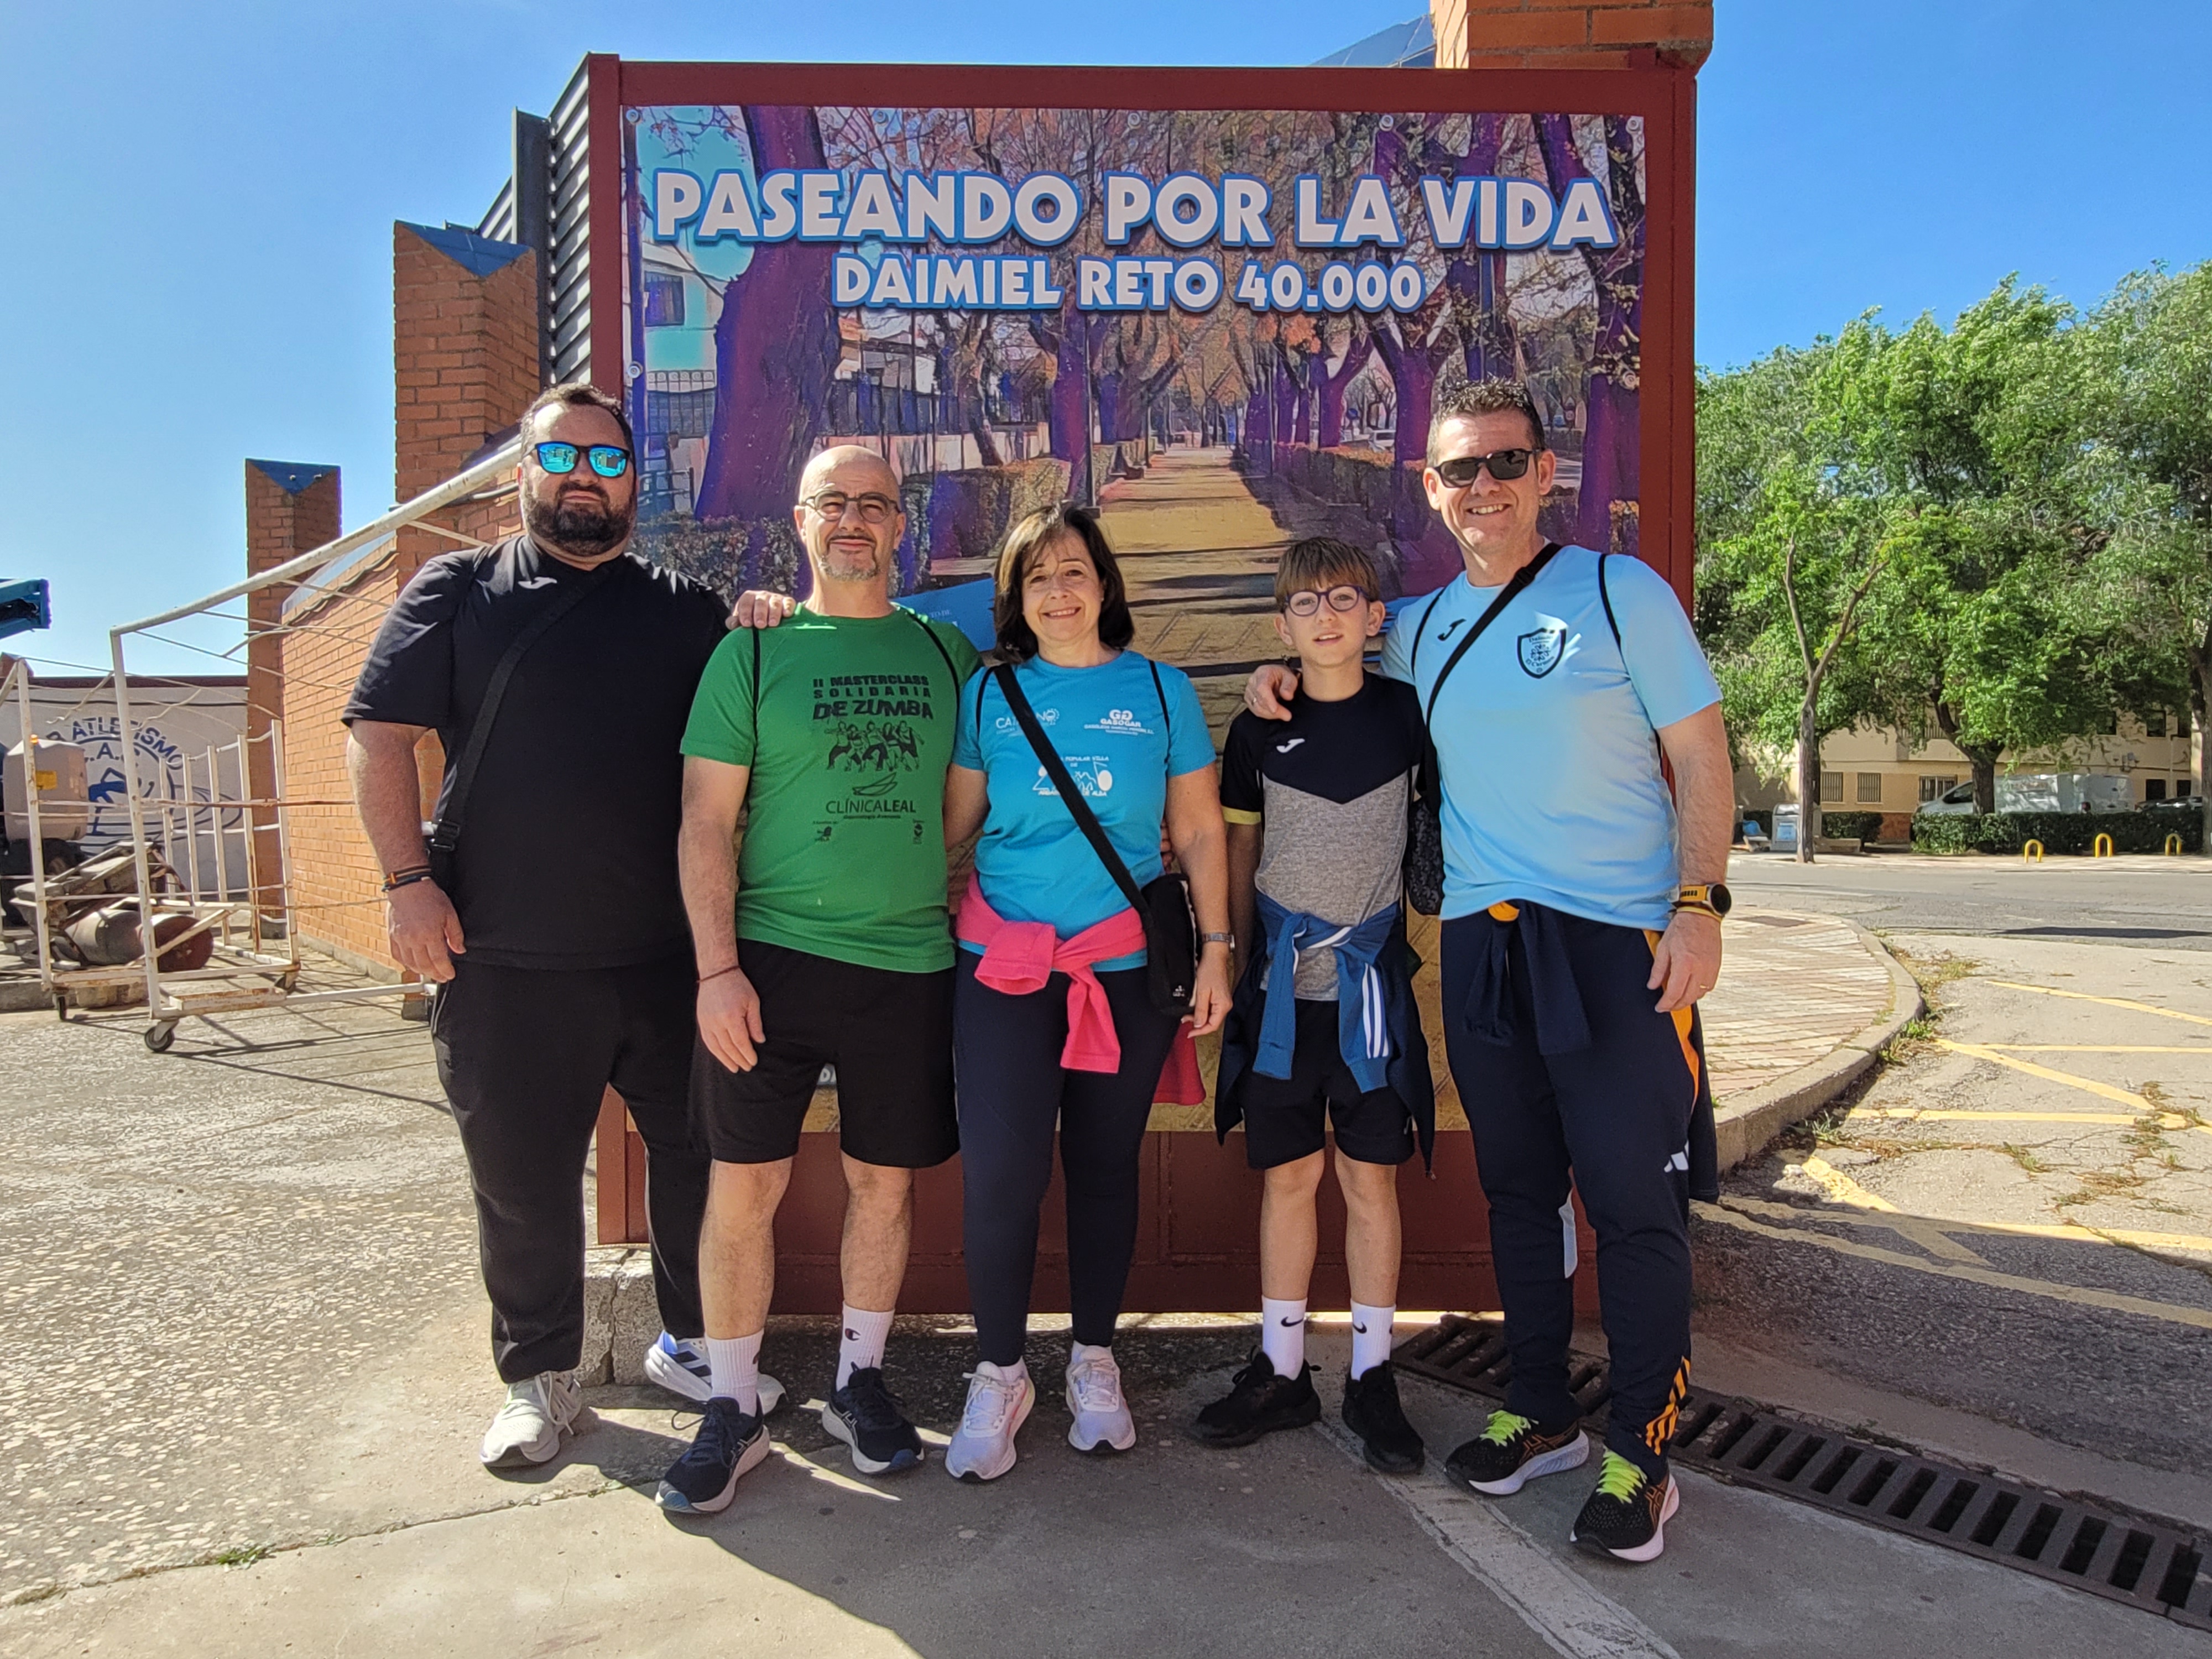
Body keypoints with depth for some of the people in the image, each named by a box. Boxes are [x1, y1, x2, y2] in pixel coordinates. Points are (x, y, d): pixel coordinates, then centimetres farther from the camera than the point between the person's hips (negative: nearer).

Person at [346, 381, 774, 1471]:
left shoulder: (685, 609, 12)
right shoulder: (459, 590, 6)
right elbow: (378, 736, 1)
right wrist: (408, 880, -9)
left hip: (670, 953, 2)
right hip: (506, 960, -2)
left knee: (702, 1154, 11)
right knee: (522, 1179, 10)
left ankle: (692, 1343, 31)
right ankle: (538, 1380, 28)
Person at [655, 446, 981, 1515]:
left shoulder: (947, 651, 9)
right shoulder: (754, 650, 2)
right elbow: (706, 822, -2)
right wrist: (717, 967, -10)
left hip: (910, 961, 2)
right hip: (772, 957, -2)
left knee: (886, 1180, 9)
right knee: (744, 1181, 1)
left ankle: (858, 1382, 28)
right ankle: (731, 1409, 18)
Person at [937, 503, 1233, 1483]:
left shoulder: (1160, 691, 6)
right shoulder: (989, 693, 6)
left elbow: (1200, 831, 8)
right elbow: (950, 823, 8)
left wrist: (1216, 949, 3)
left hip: (1128, 962, 1)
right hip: (1005, 960, 0)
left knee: (1106, 1163, 9)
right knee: (998, 1168, -8)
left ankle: (1094, 1362, 28)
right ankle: (998, 1375, 12)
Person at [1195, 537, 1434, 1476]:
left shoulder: (1406, 713, 2)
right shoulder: (1261, 729, 4)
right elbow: (1239, 850, 10)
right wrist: (1236, 957, 9)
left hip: (1371, 977, -1)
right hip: (1280, 981, 1)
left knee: (1371, 1177, 4)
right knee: (1287, 1176, 8)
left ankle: (1372, 1375, 18)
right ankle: (1282, 1372, 20)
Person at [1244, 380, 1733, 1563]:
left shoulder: (1620, 591, -3)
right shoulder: (1418, 628, 10)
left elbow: (1701, 757, -2)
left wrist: (1700, 903, -12)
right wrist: (1280, 676, 8)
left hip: (1619, 940, -4)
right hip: (1481, 943, 5)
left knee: (1633, 1198, 0)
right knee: (1517, 1189, 13)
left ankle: (1640, 1454, 15)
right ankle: (1541, 1415, 29)